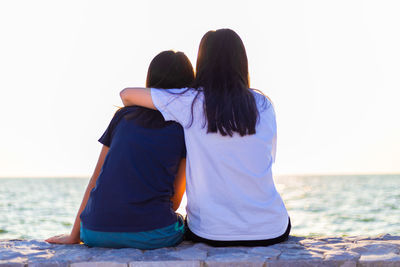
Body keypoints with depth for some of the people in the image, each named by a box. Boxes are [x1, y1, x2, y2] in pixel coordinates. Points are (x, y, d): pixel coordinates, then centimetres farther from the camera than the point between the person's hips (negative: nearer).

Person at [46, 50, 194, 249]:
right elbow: (175, 198, 4)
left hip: (96, 233, 4)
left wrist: (74, 235, 18)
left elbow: (96, 178, 13)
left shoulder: (123, 115, 14)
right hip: (151, 235, -4)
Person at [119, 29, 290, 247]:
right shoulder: (263, 106, 0)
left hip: (210, 233, -1)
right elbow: (268, 157, 11)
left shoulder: (189, 102, -6)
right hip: (270, 232, 2)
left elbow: (126, 94, 4)